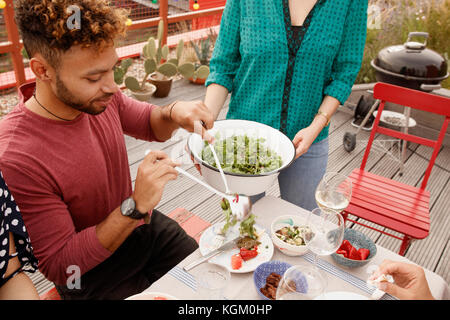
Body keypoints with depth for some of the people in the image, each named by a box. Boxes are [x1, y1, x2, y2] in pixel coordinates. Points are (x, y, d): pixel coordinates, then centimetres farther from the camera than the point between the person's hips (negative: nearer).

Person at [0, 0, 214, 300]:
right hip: (92, 275, -5)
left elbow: (150, 124, 6)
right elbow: (60, 267, -23)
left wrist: (174, 112, -18)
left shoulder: (101, 96, -14)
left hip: (143, 226, 6)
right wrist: (136, 205, -33)